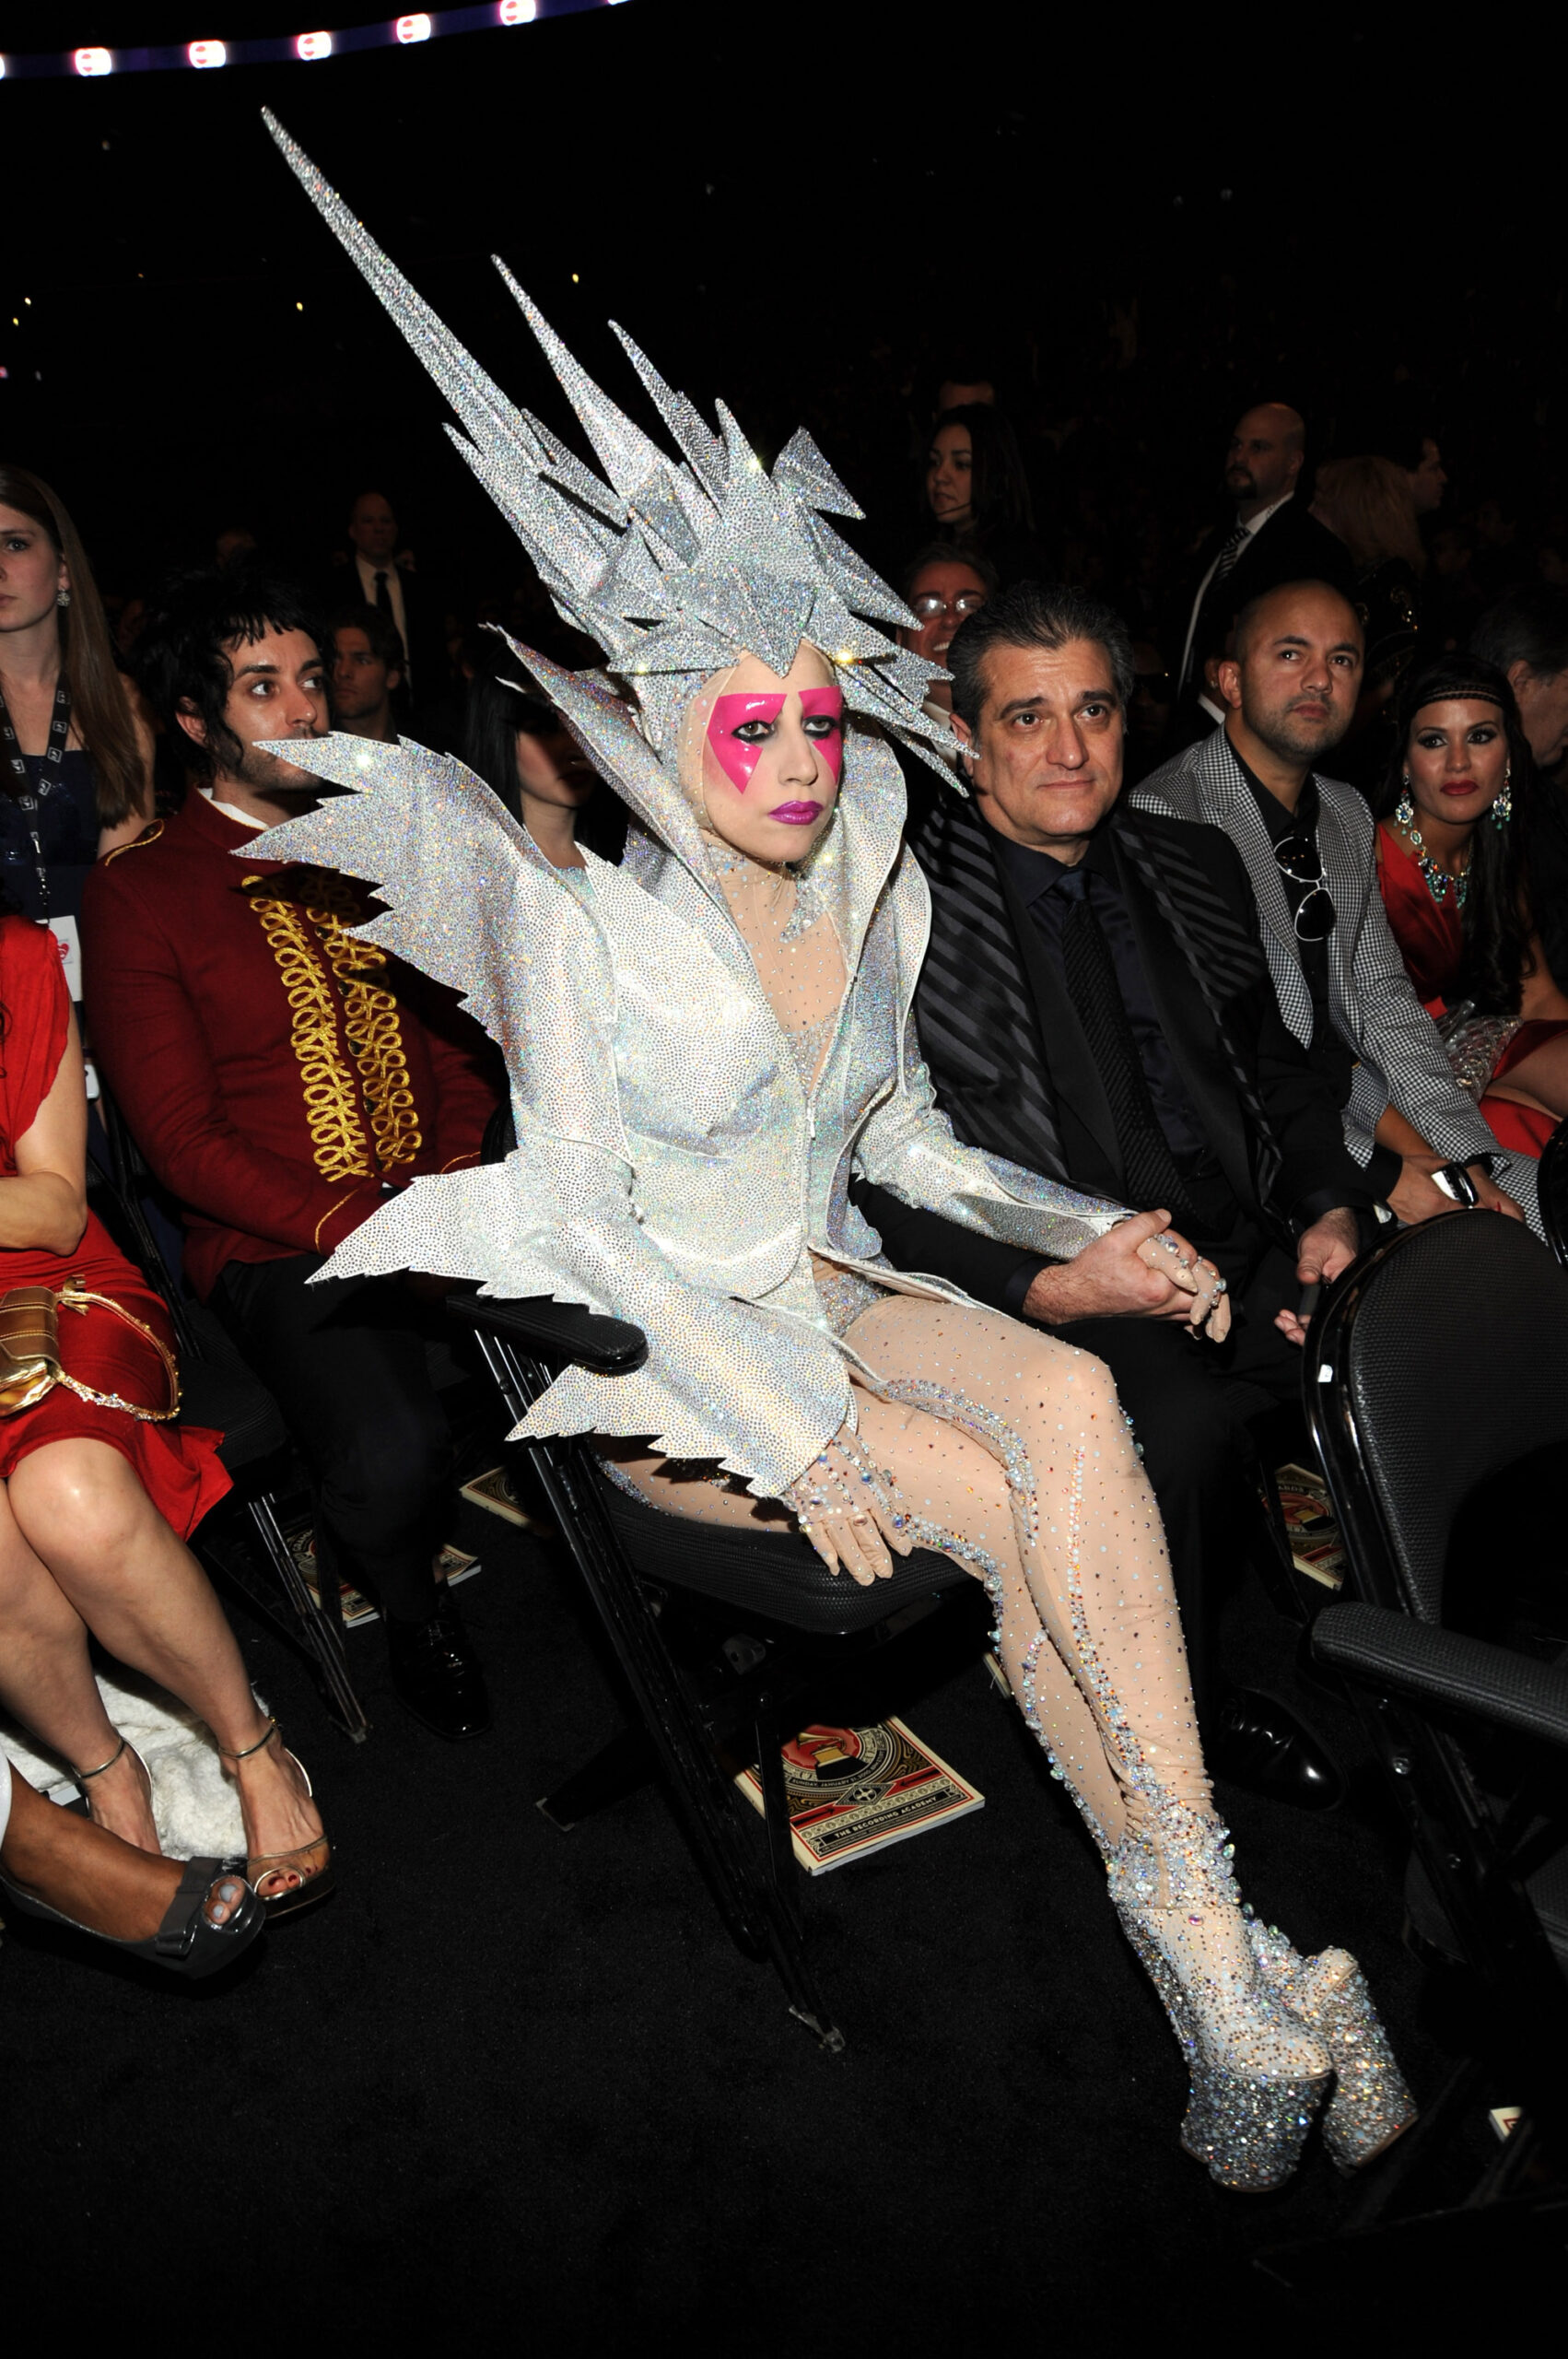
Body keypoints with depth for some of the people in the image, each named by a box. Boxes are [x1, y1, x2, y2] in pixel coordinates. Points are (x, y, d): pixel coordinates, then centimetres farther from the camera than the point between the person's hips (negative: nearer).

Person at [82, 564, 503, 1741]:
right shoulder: (138, 892, -2)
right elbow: (181, 1135, -6)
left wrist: (459, 1184, -3)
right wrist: (355, 1226, -17)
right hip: (281, 1247, -4)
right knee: (392, 1456, -30)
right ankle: (409, 1603, 8)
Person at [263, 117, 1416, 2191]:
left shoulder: (878, 886, 4)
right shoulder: (588, 918, -12)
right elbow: (580, 1211, -15)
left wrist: (1088, 1228, 0)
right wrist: (793, 1427, -23)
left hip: (815, 1289, 5)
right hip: (644, 1342, -4)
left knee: (1070, 1401, -27)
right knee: (1012, 1508, -25)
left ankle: (1196, 1937, -22)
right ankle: (1216, 1957, -9)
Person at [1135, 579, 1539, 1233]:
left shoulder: (1349, 814, 14)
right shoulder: (1166, 813, -14)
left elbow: (1384, 1000, 14)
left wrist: (1467, 1160, -1)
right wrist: (1377, 1172, -19)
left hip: (1352, 1099, 8)